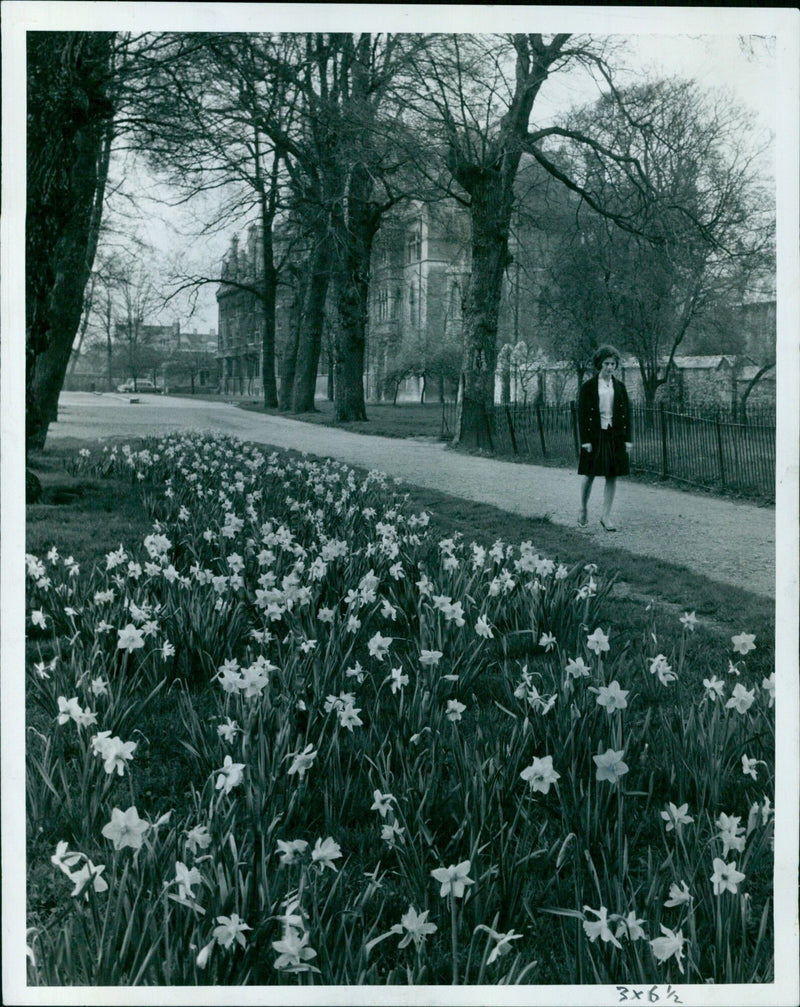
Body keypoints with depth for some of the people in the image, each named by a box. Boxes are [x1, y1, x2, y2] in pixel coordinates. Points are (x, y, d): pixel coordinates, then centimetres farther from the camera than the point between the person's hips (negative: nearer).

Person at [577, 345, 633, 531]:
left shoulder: (619, 387, 8)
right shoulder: (588, 386, -3)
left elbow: (626, 413, 9)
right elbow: (582, 414, -5)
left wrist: (627, 438, 2)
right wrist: (585, 440, -11)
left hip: (615, 436, 3)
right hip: (595, 435, -3)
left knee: (612, 476, 2)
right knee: (590, 475, 3)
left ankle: (606, 516, 8)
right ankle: (583, 509, 24)